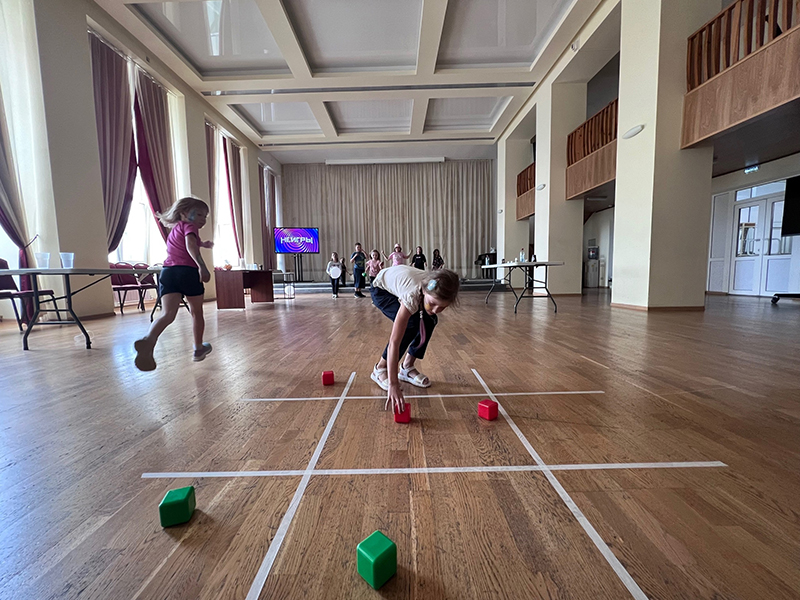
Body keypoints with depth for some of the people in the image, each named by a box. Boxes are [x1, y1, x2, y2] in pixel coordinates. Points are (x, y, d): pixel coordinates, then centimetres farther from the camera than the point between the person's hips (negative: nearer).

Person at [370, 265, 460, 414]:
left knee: (429, 321, -12)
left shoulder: (435, 289, -31)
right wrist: (393, 384, -49)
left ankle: (407, 367, 5)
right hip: (381, 290, -5)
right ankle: (380, 368, -7)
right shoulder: (412, 296, -45)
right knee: (410, 324, -26)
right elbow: (394, 343, -46)